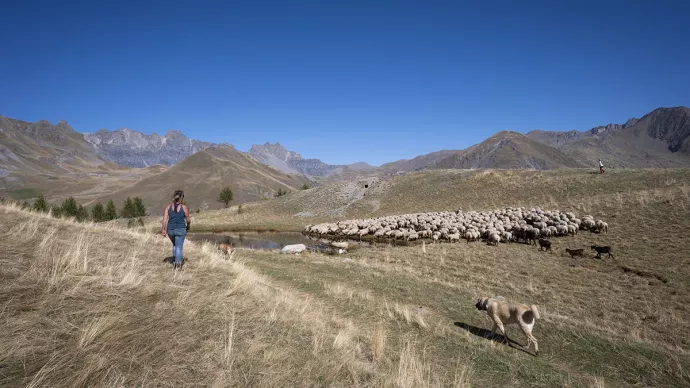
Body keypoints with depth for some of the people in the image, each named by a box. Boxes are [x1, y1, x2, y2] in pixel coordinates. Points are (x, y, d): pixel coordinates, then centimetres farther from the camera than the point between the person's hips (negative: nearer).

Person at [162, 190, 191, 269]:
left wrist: (163, 229, -2)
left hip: (170, 230, 4)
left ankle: (175, 262, 26)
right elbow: (188, 220, -3)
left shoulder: (168, 206, -3)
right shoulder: (184, 207, -10)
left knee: (175, 245, 26)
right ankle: (177, 263, 5)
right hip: (180, 230, -3)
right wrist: (188, 226, 16)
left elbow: (165, 218, -8)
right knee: (179, 247, 6)